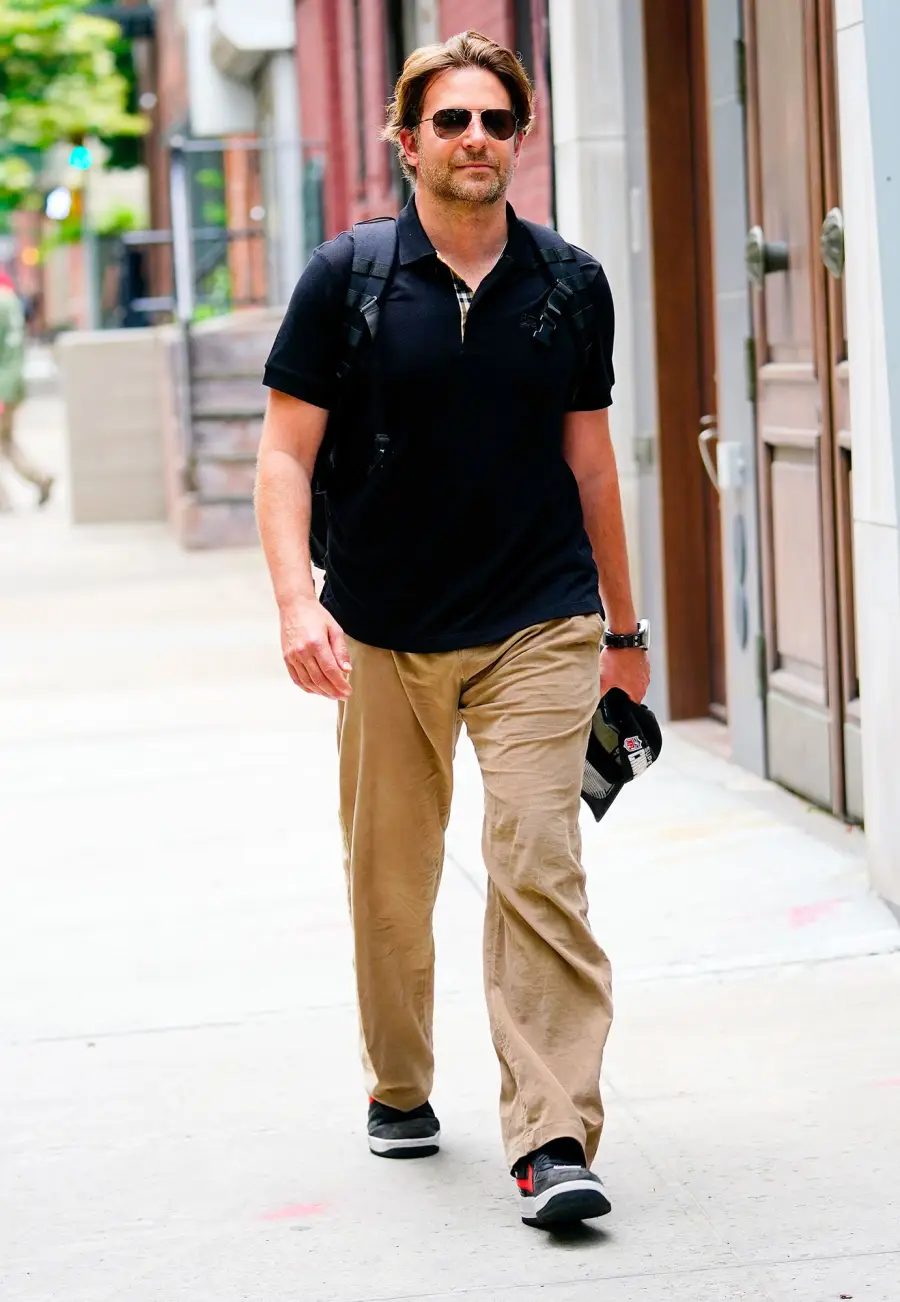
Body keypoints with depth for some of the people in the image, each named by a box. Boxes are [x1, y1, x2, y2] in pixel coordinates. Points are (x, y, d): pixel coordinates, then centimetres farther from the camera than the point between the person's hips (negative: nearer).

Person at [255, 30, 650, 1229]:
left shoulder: (571, 285, 4)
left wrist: (624, 627, 18)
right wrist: (297, 599, -18)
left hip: (539, 630, 0)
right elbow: (285, 455, -3)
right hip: (384, 636, 0)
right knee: (388, 882, 11)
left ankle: (552, 1140, -12)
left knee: (539, 871, -12)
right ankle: (399, 1088, 34)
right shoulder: (347, 279, -2)